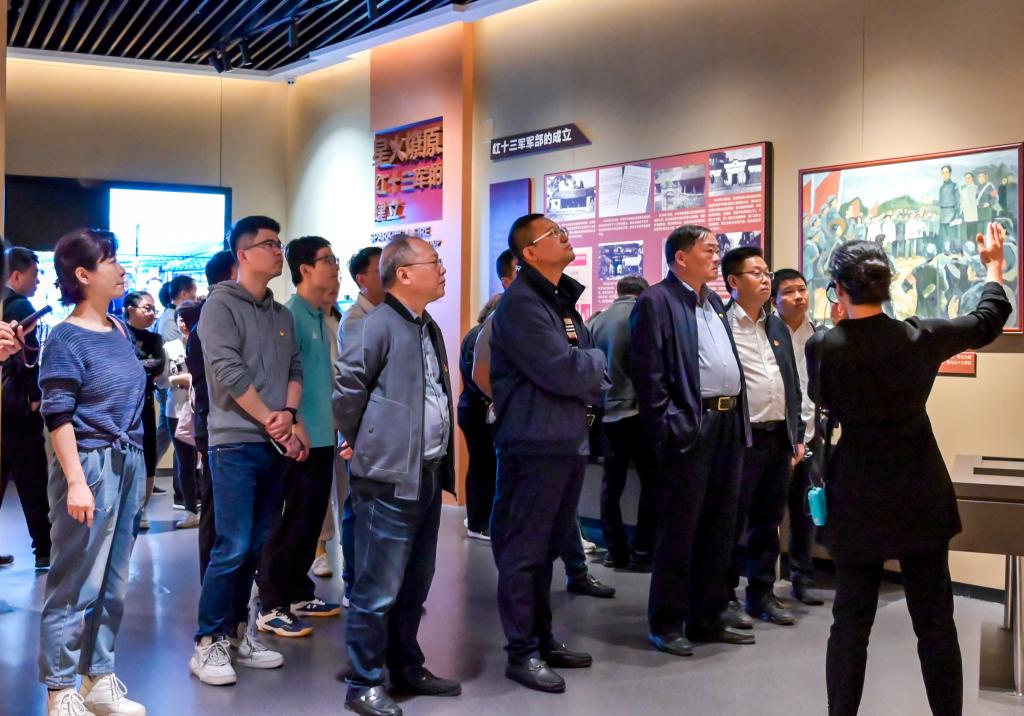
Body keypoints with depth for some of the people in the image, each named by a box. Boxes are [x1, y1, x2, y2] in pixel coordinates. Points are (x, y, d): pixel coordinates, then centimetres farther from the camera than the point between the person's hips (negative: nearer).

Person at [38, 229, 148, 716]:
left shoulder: (120, 331, 11)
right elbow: (58, 417, -13)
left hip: (128, 465, 7)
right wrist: (76, 482, -19)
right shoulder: (67, 338, -9)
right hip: (90, 466, -7)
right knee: (76, 584, -2)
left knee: (113, 582, 12)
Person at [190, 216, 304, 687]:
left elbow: (294, 369, 12)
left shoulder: (282, 315, 16)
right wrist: (270, 419, -10)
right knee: (232, 547, -8)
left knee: (256, 547, 10)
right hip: (236, 444, -6)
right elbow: (228, 372, -14)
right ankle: (209, 642, 2)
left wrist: (289, 415, -7)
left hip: (276, 445, 7)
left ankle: (236, 632, 20)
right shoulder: (220, 305, -5)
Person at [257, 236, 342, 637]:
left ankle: (299, 594, 26)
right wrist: (297, 429, -21)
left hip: (322, 436, 9)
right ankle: (271, 607, 4)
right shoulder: (290, 314, -13)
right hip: (301, 438, -9)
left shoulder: (320, 317, 14)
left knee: (312, 520, 15)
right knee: (291, 523, -3)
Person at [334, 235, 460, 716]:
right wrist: (357, 441, -2)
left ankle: (407, 669, 30)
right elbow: (347, 390, -14)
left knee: (415, 584, 17)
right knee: (379, 589, -2)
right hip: (389, 478, -8)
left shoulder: (430, 329, 15)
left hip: (427, 475, 9)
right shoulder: (375, 326, -14)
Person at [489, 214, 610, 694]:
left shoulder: (564, 300, 16)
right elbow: (560, 370, -22)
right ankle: (522, 653, 9)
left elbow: (591, 365, 16)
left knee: (548, 546, 17)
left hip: (569, 440, 9)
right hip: (535, 443, -9)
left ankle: (543, 640, 29)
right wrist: (594, 362, -4)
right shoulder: (521, 303, -14)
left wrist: (592, 397, -4)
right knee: (524, 550, 0)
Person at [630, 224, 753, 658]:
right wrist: (668, 427, -17)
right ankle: (667, 623, 9)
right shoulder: (656, 301, -7)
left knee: (719, 528, 12)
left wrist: (739, 419, 12)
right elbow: (648, 373, -13)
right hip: (689, 426, -8)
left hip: (728, 424, 8)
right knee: (678, 528, -1)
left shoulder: (714, 302, 19)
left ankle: (707, 618, 22)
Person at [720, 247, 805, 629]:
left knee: (768, 521, 13)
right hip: (741, 439, -7)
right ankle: (725, 596, 12)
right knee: (733, 522, 1)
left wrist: (797, 435, 14)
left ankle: (762, 593, 22)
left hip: (779, 437, 7)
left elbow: (792, 384, 19)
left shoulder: (778, 327, 16)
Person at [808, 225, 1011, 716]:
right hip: (921, 497, 1)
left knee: (851, 620, 9)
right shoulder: (919, 337, -9)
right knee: (935, 621, 11)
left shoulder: (823, 348, -14)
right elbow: (987, 322, 10)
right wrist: (993, 264, 26)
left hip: (858, 499, -1)